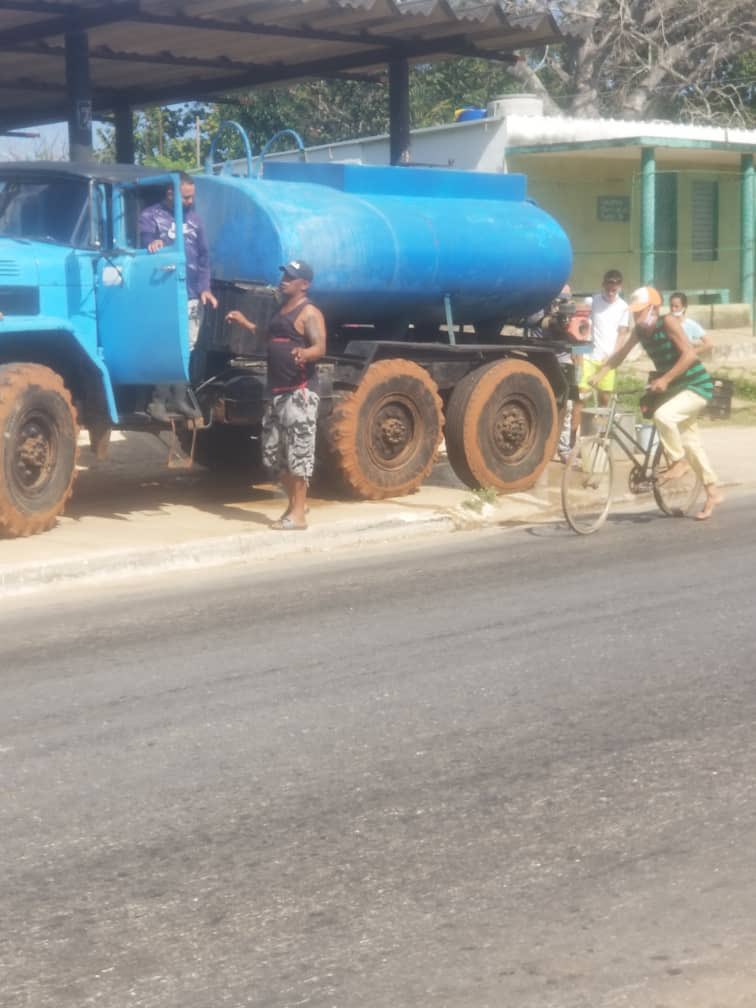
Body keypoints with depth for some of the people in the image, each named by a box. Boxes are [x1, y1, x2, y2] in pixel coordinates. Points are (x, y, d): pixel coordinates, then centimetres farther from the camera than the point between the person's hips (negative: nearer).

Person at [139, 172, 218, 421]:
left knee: (186, 349, 9)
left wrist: (205, 288, 6)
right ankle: (158, 400, 1)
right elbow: (145, 248, -10)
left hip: (191, 297, 5)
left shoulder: (193, 217, 14)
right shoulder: (150, 216, 0)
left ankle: (180, 398, 17)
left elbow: (203, 255, 15)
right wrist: (151, 245, -35)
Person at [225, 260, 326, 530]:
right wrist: (245, 323, 31)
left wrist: (304, 353, -42)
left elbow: (320, 347, -21)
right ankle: (296, 502, 26)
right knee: (272, 453, 13)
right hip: (277, 392, 10)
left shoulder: (309, 313, -9)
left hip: (300, 392, -10)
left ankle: (298, 514, -6)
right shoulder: (281, 311, 18)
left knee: (298, 452, -9)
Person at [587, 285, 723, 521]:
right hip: (675, 388, 8)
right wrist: (598, 374, -12)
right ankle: (713, 493, 21)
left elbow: (689, 355, -27)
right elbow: (620, 354, 2)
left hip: (696, 385, -8)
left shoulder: (668, 322, -21)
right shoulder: (639, 330, -2)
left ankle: (678, 462, -10)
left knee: (663, 415, -31)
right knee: (689, 441, 11)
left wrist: (665, 379, -31)